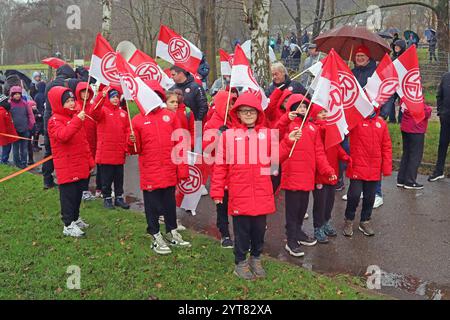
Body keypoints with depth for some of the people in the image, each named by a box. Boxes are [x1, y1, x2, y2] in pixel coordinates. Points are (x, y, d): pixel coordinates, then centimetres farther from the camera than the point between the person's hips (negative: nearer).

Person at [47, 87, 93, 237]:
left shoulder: (75, 117, 14)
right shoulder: (55, 121, -11)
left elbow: (84, 141, 19)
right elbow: (63, 135, -33)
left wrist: (89, 161, 18)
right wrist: (77, 120, -37)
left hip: (80, 167, 8)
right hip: (67, 168, -8)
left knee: (78, 193, 18)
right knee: (68, 195, -3)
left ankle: (75, 218, 33)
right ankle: (68, 225, 4)